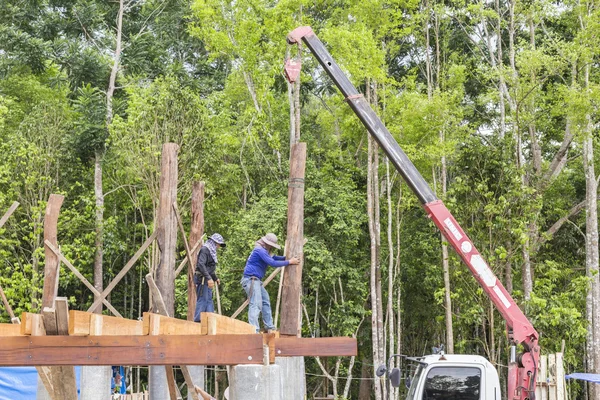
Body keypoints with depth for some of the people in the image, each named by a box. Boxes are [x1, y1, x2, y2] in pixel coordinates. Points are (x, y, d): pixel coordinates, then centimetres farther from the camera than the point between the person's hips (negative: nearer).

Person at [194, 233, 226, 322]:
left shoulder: (211, 251, 19)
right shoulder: (205, 250, -12)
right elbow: (201, 264, -25)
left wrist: (215, 278, 34)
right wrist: (209, 278, -30)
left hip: (207, 280, 10)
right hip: (202, 279, -10)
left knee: (209, 300, 9)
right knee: (202, 300, -12)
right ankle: (198, 321, -11)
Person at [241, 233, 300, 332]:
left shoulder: (263, 250, 18)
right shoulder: (260, 250, -16)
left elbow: (273, 258, 22)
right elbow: (273, 263, -21)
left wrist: (286, 258, 6)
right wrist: (289, 262, -16)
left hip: (256, 280, 11)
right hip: (251, 280, -11)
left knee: (265, 301, 19)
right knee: (256, 304, -19)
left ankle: (269, 327, 25)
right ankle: (254, 330, -27)